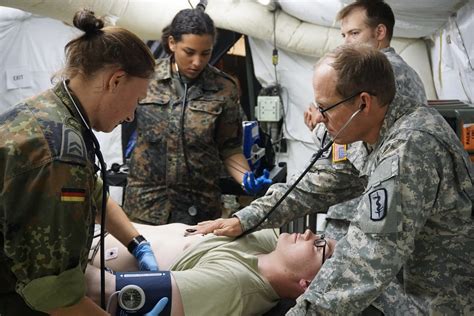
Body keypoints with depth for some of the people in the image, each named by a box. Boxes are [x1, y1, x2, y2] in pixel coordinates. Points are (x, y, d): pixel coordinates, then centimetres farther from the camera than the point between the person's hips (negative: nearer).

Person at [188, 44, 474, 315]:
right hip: (414, 281, 8)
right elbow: (329, 183, 6)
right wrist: (245, 219, 1)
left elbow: (366, 261, -34)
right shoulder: (384, 130, 0)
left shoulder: (410, 147, -30)